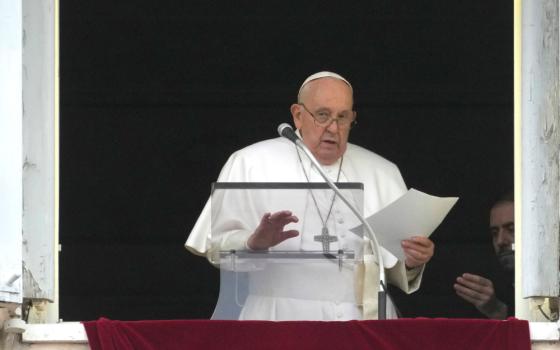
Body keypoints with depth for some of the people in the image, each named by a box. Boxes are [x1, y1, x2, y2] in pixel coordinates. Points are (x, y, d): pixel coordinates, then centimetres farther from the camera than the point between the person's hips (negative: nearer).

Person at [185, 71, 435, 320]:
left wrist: (410, 262, -3)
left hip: (361, 320, 3)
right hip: (279, 322, -3)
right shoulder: (251, 163, 10)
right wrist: (254, 243, -17)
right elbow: (217, 245, 3)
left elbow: (396, 271, 19)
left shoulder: (382, 174, 20)